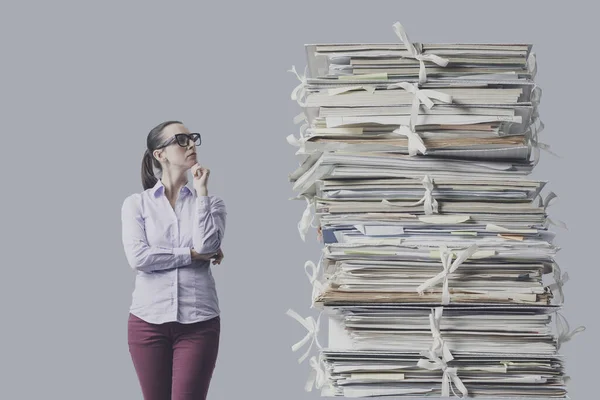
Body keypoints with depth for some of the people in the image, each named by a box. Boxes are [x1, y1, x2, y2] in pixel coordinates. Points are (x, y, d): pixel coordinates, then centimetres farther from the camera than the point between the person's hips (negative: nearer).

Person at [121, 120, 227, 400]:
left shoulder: (211, 203, 10)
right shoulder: (136, 204, 6)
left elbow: (206, 246, -10)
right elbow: (138, 257, -9)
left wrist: (201, 191, -5)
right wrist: (192, 255, -8)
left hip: (198, 322, 0)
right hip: (149, 320, 0)